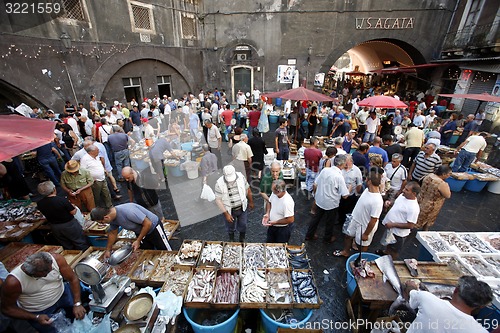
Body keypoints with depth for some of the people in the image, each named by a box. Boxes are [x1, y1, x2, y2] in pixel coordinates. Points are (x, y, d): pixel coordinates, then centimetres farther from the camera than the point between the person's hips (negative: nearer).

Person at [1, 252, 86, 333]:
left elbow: (73, 278, -16)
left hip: (62, 293, 2)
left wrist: (77, 304, -21)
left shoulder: (56, 259, -26)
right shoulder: (13, 282, -28)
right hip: (38, 311, -1)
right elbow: (7, 309, -11)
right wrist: (36, 317, -20)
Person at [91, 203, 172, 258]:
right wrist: (108, 250, 17)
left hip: (153, 227, -7)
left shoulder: (128, 211, -36)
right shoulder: (112, 217, -9)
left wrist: (138, 241, -21)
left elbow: (148, 224, -30)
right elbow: (112, 233, 11)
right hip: (140, 232, 7)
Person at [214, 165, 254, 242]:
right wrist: (226, 214, -19)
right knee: (230, 227, 22)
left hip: (242, 207, 2)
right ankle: (231, 240, 53)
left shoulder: (240, 177, -18)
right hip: (229, 210, -1)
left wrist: (251, 202, 9)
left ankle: (242, 240, 51)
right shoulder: (219, 183, -24)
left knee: (242, 225, 21)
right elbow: (218, 200, -17)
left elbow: (247, 189, -2)